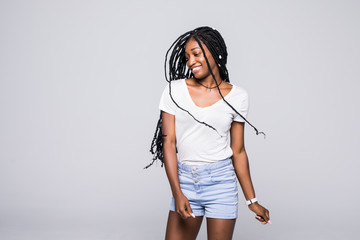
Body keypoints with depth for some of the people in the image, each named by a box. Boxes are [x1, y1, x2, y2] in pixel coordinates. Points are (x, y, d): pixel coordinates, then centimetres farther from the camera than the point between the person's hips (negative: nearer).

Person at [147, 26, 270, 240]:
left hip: (221, 182, 0)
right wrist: (177, 193, -11)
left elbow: (238, 150, 5)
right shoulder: (175, 90, -1)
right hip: (184, 180, 1)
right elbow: (169, 143, -3)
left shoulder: (237, 97, 1)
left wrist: (252, 200, 5)